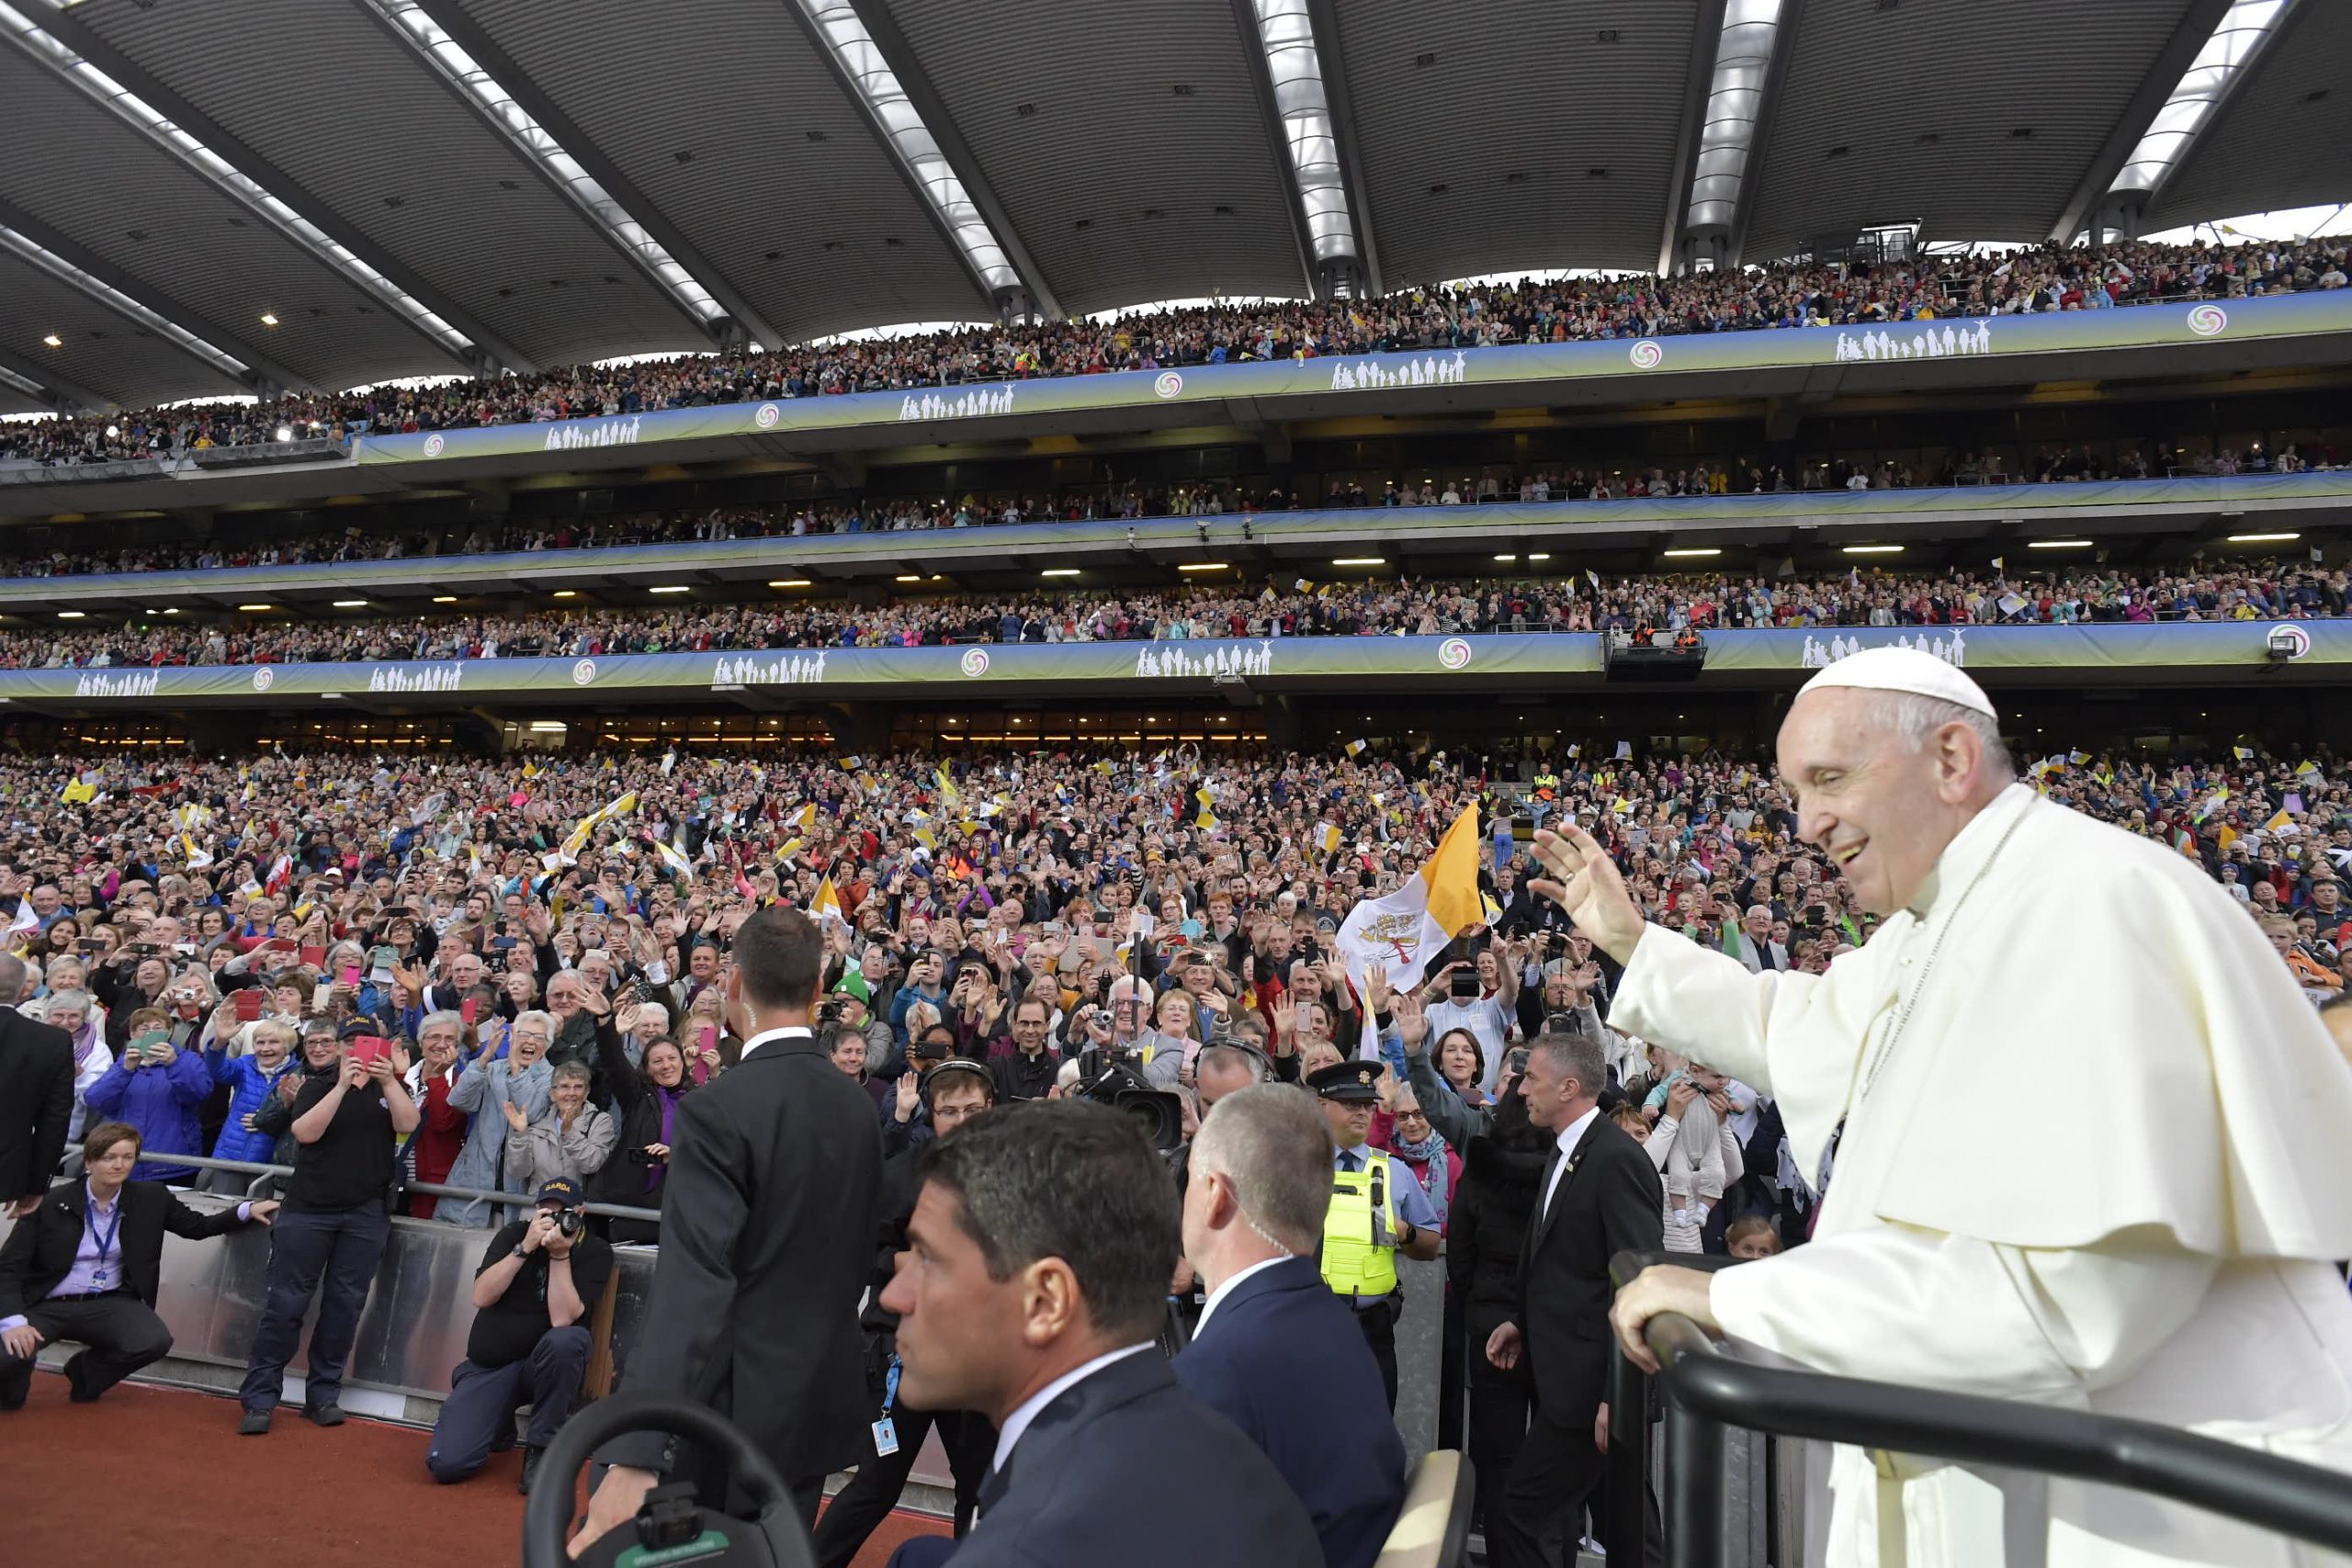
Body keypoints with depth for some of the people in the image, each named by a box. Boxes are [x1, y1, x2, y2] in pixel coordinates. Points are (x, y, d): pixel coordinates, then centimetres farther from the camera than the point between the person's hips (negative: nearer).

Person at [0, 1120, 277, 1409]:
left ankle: (85, 1371, 8)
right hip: (44, 1305, -2)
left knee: (156, 1342, -26)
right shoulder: (51, 1202, -6)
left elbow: (198, 1226, 12)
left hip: (107, 1304, 2)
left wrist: (248, 1211, -6)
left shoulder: (150, 1198, 2)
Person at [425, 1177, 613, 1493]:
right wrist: (526, 1247, -19)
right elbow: (482, 1297, -10)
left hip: (545, 1365, -2)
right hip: (488, 1366, 2)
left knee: (569, 1339, -38)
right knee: (446, 1464, -18)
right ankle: (498, 1423, 18)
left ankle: (540, 1450, -17)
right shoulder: (515, 1234, 3)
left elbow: (562, 1319, -18)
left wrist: (559, 1254, -22)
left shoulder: (595, 1254, -6)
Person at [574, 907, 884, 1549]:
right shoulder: (860, 1105, 2)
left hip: (731, 1406, -6)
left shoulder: (718, 1109, -18)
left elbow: (692, 1286, -27)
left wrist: (635, 1458, -30)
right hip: (819, 1401, 6)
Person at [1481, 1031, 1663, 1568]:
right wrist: (1523, 1322, 12)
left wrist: (1616, 1396, -22)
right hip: (1565, 1374, 10)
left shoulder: (1618, 1160, -19)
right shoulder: (1566, 1152, 12)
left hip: (1590, 1383, -10)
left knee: (1514, 1518, -8)